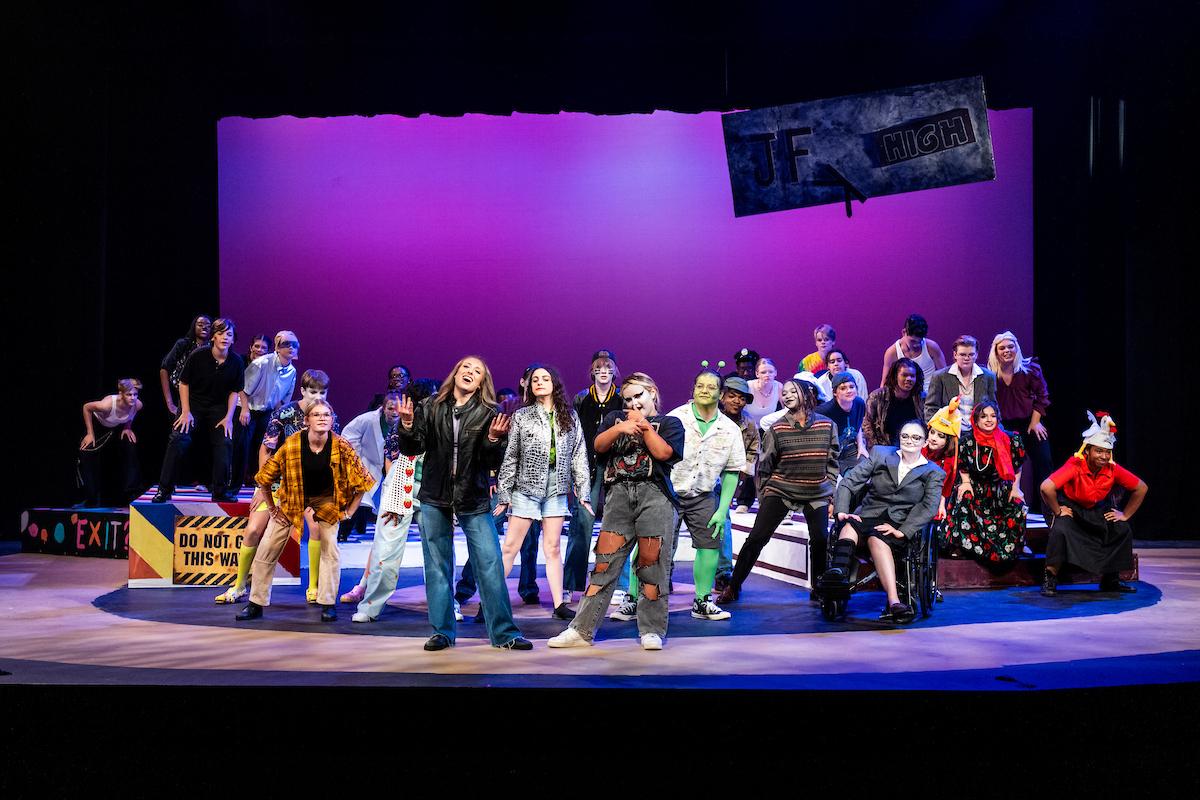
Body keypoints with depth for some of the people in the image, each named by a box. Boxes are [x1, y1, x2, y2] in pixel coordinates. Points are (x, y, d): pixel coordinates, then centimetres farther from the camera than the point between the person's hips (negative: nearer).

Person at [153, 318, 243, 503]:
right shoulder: (198, 356, -17)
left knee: (225, 442, -10)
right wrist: (185, 412, -12)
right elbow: (184, 382, -7)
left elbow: (234, 391, 0)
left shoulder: (236, 362, -10)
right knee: (179, 439, -17)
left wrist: (228, 417, -8)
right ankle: (164, 490, -9)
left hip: (218, 407, 2)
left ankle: (220, 491, 5)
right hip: (193, 403, -2)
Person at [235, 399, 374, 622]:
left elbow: (362, 481, -13)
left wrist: (348, 512, -12)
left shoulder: (340, 446, -23)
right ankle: (256, 604, 11)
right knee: (267, 549, -1)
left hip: (326, 500, -1)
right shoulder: (292, 444, -23)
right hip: (292, 499, 1)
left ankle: (328, 604, -1)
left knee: (329, 549, -13)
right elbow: (264, 477, -10)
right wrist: (272, 508, -5)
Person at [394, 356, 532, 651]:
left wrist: (493, 439, -23)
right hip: (434, 498, 1)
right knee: (437, 567, 8)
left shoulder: (487, 414, -3)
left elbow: (492, 463, -5)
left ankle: (504, 632, 5)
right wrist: (407, 424, -15)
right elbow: (412, 449, 3)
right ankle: (442, 632, 18)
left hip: (474, 499, -1)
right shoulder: (430, 407, 1)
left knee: (490, 565, -3)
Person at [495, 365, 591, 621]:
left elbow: (579, 454, 8)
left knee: (553, 547, 4)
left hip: (557, 488, 2)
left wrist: (583, 491, 2)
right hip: (526, 486, -1)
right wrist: (503, 494, 0)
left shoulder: (569, 416, 9)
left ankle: (559, 604, 7)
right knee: (510, 546, -2)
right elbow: (510, 456, 3)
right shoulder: (521, 416, 4)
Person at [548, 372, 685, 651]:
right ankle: (582, 630, -3)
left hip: (654, 492, -2)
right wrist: (619, 428, -8)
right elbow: (599, 446, 9)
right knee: (605, 561, -3)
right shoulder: (616, 418, 24)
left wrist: (643, 425, 2)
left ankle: (651, 631, 4)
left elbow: (663, 452, -2)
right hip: (619, 493, 2)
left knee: (651, 562, -5)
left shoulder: (669, 423, 14)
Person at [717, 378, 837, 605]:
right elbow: (764, 463, 5)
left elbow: (832, 462, 8)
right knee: (756, 538, -6)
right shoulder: (777, 428, -3)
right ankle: (733, 587, 1)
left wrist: (831, 493, 5)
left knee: (820, 541, -3)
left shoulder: (827, 426, 0)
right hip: (780, 490, -1)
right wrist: (763, 493, 4)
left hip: (817, 494, 1)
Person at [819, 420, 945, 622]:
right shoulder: (880, 454, 15)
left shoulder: (933, 473, 13)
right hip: (868, 515, 2)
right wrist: (842, 511, -10)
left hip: (901, 525, -2)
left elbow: (929, 507, -2)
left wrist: (903, 531, -17)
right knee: (850, 526, -35)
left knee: (876, 539, -38)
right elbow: (849, 482, 7)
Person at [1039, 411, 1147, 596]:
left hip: (1096, 511, 5)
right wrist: (1057, 511, -29)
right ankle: (1050, 579, -19)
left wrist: (1125, 515, -2)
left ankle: (1110, 580, 10)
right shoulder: (1075, 466, -32)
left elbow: (1141, 488, -3)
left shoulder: (1113, 469, -18)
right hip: (1070, 507, -5)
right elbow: (1046, 487, -44)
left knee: (1123, 531, -8)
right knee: (1060, 530, -33)